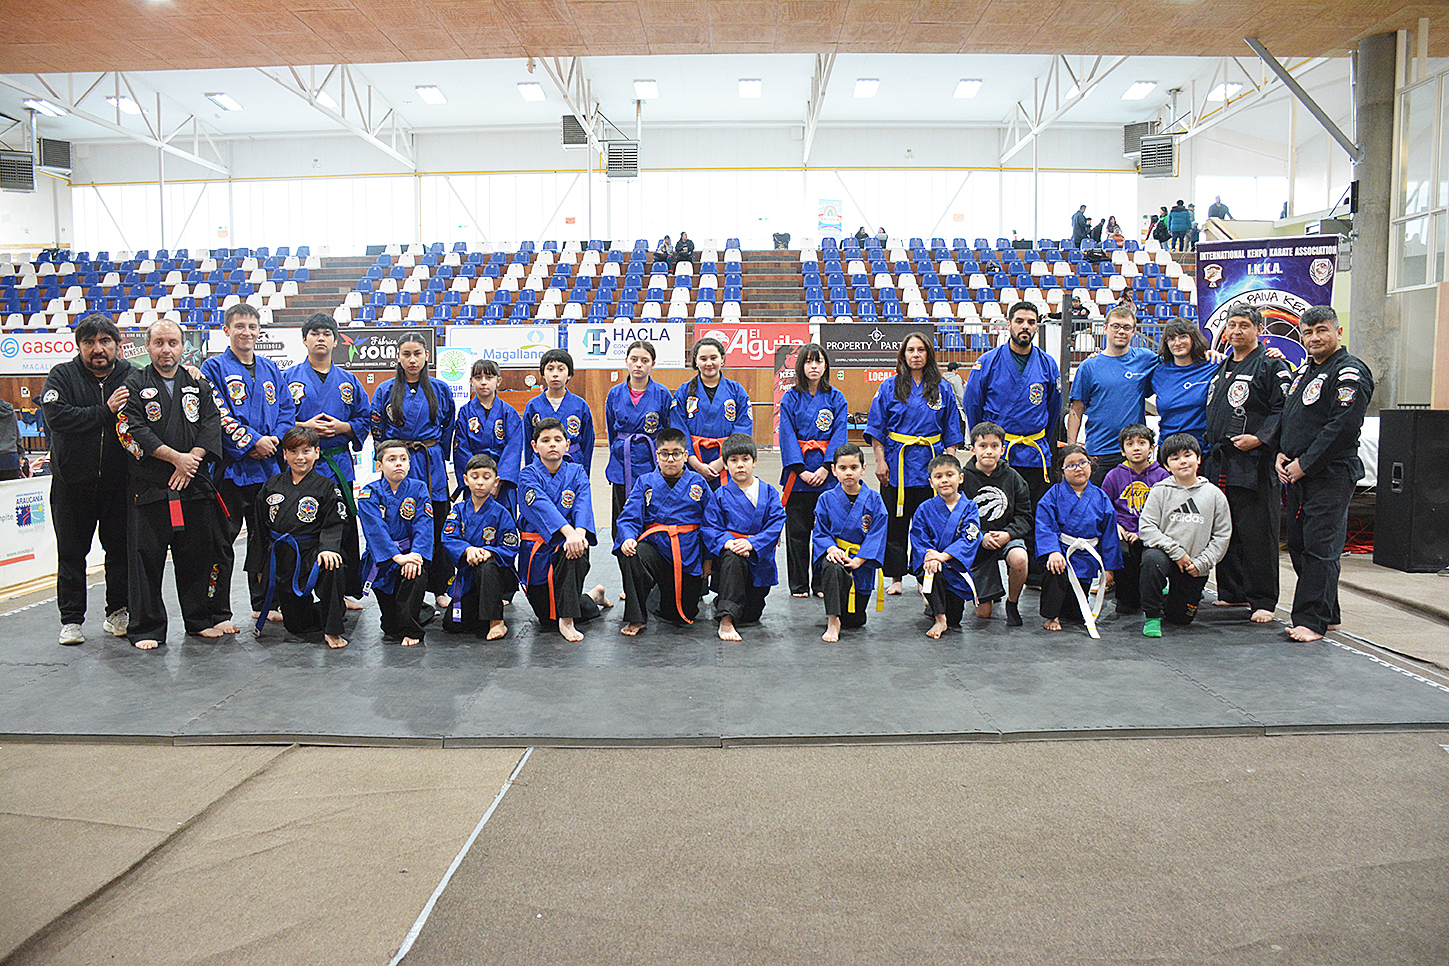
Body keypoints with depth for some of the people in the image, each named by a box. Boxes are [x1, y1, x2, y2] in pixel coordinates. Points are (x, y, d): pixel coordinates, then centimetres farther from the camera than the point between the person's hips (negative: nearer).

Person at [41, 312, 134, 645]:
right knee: (71, 552, 7)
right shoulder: (62, 376, -1)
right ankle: (71, 619, 17)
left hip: (119, 482, 1)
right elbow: (56, 416, -17)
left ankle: (118, 612, 22)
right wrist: (105, 412, -20)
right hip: (72, 483, 0)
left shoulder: (132, 377, 3)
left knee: (120, 549, 7)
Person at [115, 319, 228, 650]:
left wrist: (192, 459, -11)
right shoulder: (135, 384, 3)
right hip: (149, 487, -3)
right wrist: (176, 457, -14)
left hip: (194, 485, 3)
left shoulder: (199, 384, 13)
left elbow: (212, 425, 4)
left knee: (198, 554, 9)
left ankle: (201, 619, 21)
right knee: (147, 557, -2)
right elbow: (132, 431, -7)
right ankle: (146, 628, 8)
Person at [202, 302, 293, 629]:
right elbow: (218, 415, -11)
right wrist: (252, 442, -16)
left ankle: (262, 603, 25)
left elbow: (286, 410, 12)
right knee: (222, 540, -1)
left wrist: (274, 439, -5)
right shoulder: (214, 368, -2)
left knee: (265, 536, 13)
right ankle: (218, 613, 6)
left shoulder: (271, 369, 14)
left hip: (267, 466, 5)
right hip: (229, 465, -5)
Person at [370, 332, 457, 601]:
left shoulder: (440, 389, 6)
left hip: (432, 467, 1)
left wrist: (434, 455, 10)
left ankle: (440, 589, 13)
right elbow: (378, 433, 8)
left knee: (437, 528, 2)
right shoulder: (386, 391, 5)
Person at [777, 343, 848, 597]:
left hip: (827, 473, 1)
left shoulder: (836, 398, 6)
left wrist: (826, 467, -12)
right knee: (797, 530, 3)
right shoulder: (790, 398, 3)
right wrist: (800, 469, -13)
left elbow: (839, 434, -1)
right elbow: (787, 436, -3)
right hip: (797, 472, -1)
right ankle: (798, 584, 13)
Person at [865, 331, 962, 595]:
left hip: (930, 463, 1)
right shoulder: (889, 387, 4)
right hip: (896, 463, -1)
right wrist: (880, 461, -5)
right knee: (895, 523, 3)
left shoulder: (942, 389, 8)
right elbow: (876, 428, 3)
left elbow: (951, 431, 10)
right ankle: (895, 578, 12)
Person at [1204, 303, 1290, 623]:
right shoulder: (1221, 369, 19)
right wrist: (1211, 444, 16)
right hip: (1219, 462, 7)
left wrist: (1260, 438, -20)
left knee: (1258, 534, -4)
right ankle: (1232, 593, 21)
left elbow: (1285, 410, -11)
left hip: (1254, 464, -7)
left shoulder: (1272, 366, -3)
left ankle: (1263, 600, 4)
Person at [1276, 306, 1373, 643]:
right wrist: (1282, 453, 5)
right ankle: (1327, 614, 22)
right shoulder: (1304, 370, 17)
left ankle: (1313, 621, -4)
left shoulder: (1350, 372, -10)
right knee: (1298, 545, 11)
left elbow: (1343, 428, -19)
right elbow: (1287, 415, 22)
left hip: (1330, 475, -9)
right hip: (1296, 473, 9)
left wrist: (1304, 464, -17)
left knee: (1319, 547, -8)